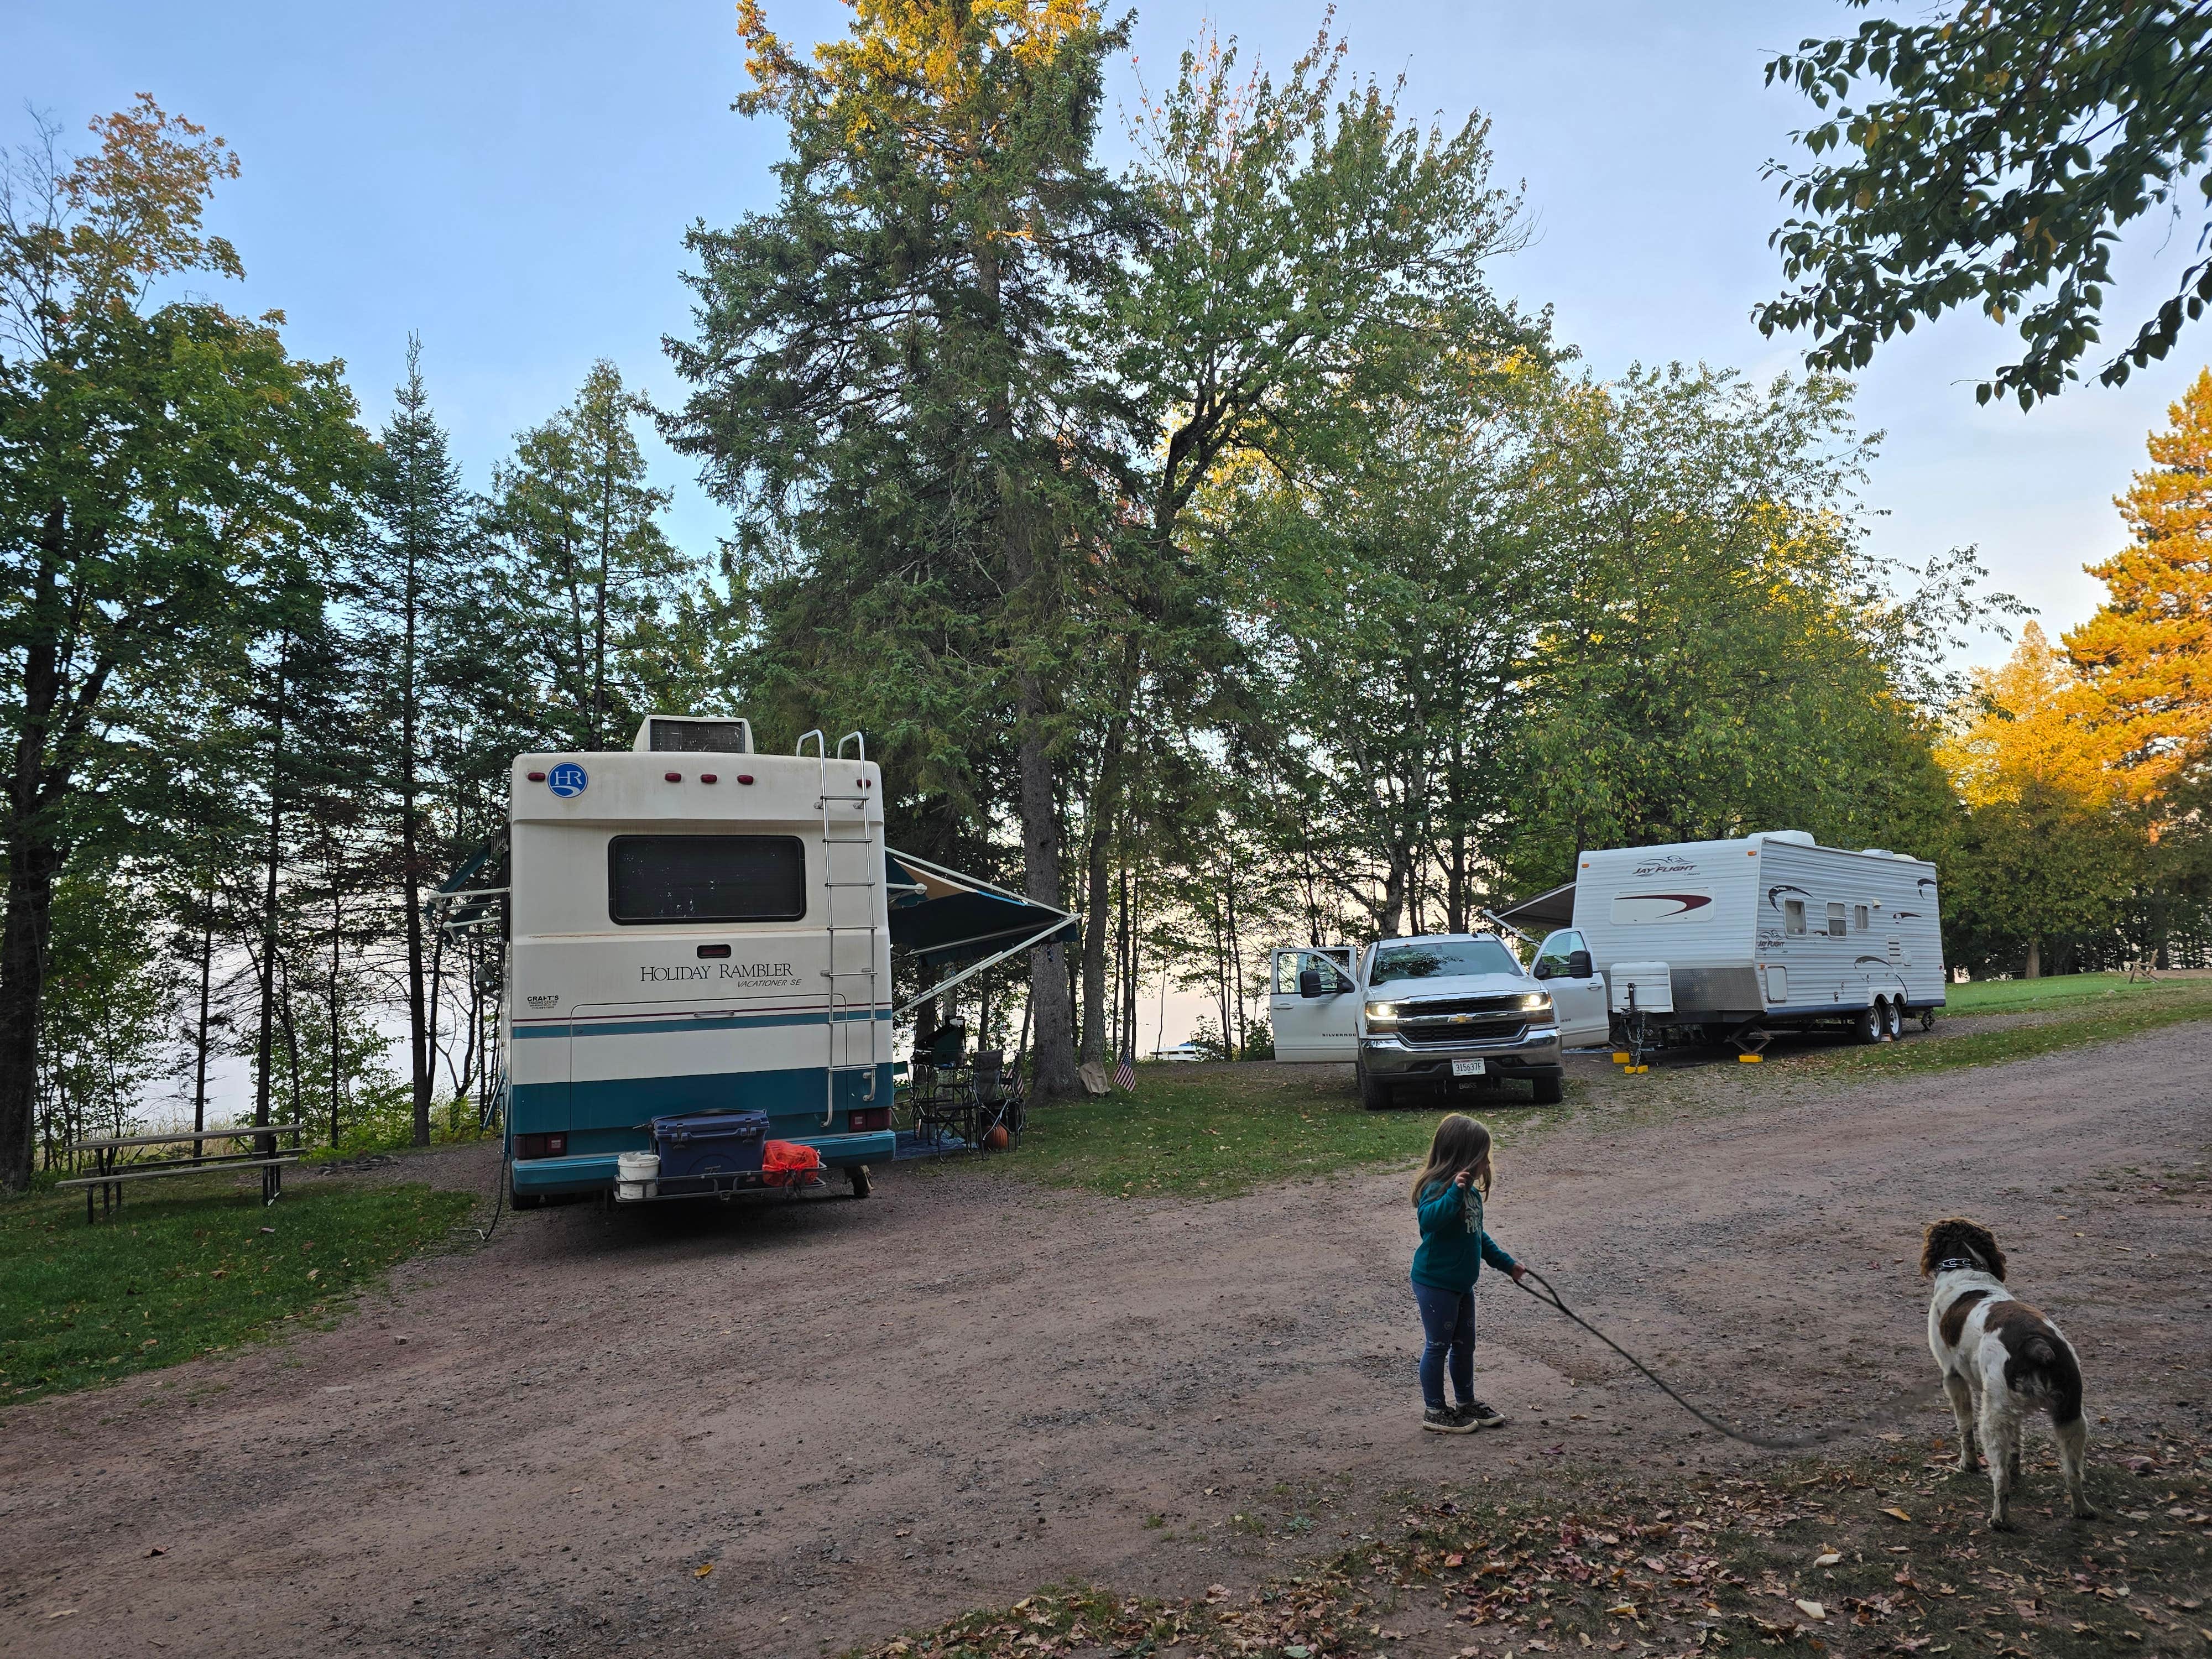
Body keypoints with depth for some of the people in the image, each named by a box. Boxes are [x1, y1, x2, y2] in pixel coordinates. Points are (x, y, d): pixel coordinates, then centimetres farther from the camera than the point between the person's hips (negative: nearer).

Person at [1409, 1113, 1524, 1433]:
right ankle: (1434, 1411, 18)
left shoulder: (1469, 1190, 7)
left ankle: (1467, 1404, 34)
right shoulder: (1438, 1188, -23)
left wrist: (1506, 1264, 26)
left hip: (1462, 1284, 9)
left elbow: (1478, 1235, 21)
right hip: (1436, 1284, -9)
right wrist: (1454, 1192, -51)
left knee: (1465, 1345, 19)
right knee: (1438, 1345, 4)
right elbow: (1429, 1219, -44)